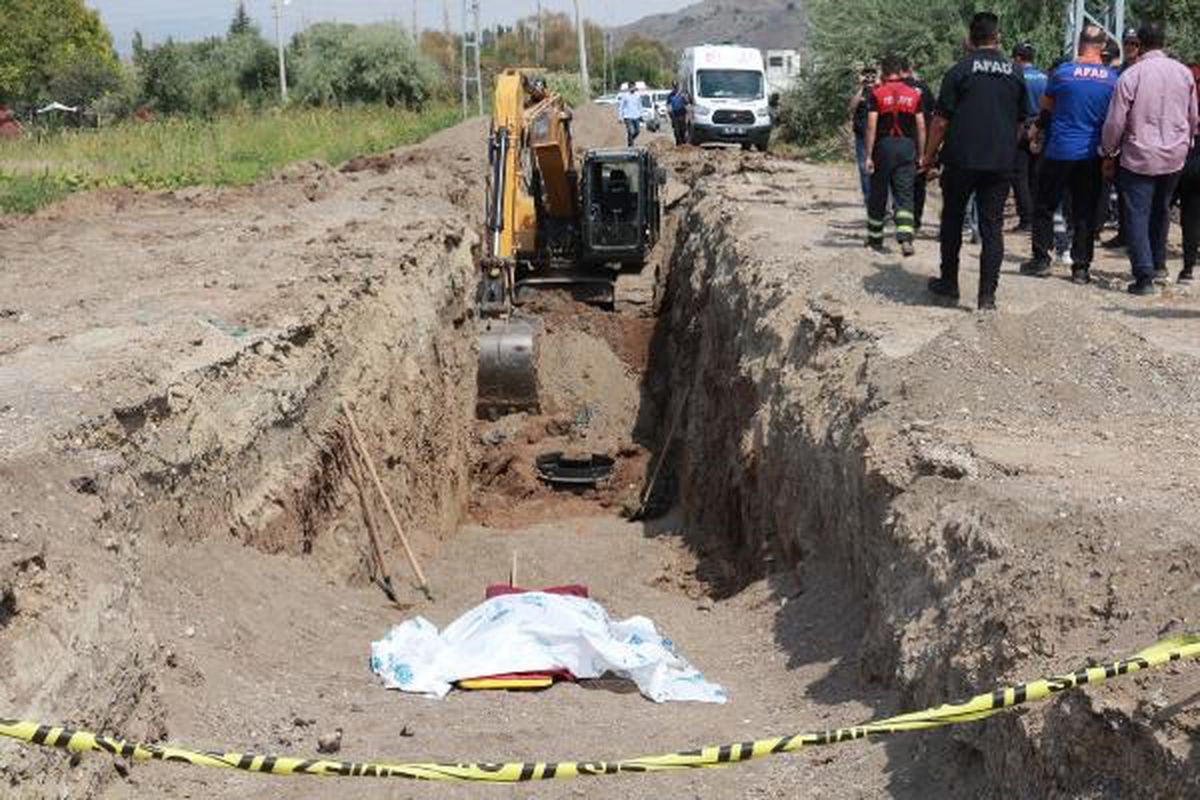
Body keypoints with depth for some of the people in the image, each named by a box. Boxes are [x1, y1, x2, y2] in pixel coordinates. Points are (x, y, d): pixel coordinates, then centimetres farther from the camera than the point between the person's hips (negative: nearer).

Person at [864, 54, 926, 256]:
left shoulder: (877, 94, -4)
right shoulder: (914, 94, 5)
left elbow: (871, 126, -9)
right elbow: (921, 127, 3)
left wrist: (868, 156, -8)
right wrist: (921, 154, 10)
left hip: (884, 145, -2)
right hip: (907, 147, 2)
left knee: (878, 195, 12)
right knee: (905, 196, 1)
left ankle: (875, 239, 23)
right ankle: (906, 238, -17)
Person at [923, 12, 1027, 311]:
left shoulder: (960, 71, -5)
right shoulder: (1015, 73, 6)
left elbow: (941, 120, -7)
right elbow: (1021, 120, 14)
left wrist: (930, 154, 3)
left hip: (961, 159, -2)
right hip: (1002, 162, 2)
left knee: (952, 221, 14)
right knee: (993, 226, 3)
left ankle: (949, 283, 22)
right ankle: (987, 295, -1)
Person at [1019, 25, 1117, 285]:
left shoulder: (1063, 72, -8)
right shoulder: (1112, 78, -1)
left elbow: (1045, 107, 6)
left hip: (1060, 150, -2)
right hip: (1093, 154, 2)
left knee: (1045, 206, 10)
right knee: (1085, 212, 7)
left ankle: (1041, 259, 10)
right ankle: (1081, 268, 7)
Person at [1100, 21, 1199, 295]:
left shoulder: (1131, 75, -13)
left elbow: (1115, 122, -10)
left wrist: (1109, 153, 5)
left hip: (1139, 157, -4)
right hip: (1175, 156, 5)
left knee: (1137, 215, 0)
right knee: (1161, 211, 22)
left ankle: (1144, 277, -7)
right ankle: (1158, 263, 33)